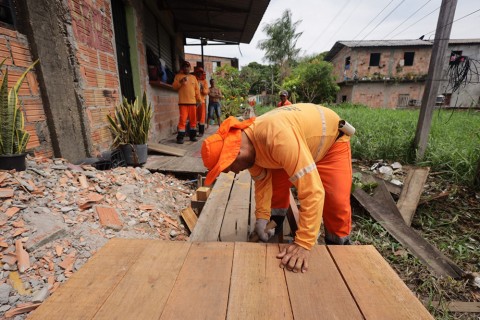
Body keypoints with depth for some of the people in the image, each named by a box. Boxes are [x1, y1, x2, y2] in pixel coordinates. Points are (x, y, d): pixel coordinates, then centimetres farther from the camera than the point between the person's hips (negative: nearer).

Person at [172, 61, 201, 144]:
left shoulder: (193, 77, 18)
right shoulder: (178, 76, 8)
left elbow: (197, 89, 16)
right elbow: (174, 87, -1)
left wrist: (199, 100, 10)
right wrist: (180, 82, -17)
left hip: (193, 102, 4)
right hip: (183, 102, -4)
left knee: (193, 120, 6)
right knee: (182, 119, -9)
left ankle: (192, 136, 15)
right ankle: (180, 137, -6)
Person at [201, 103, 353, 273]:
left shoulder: (277, 136, -45)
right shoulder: (247, 142, -19)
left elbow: (312, 191, -45)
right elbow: (262, 181, -7)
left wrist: (303, 243, -41)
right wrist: (262, 216, -15)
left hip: (331, 140, -5)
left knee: (337, 203, -14)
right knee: (275, 189, -1)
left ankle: (338, 244, 14)